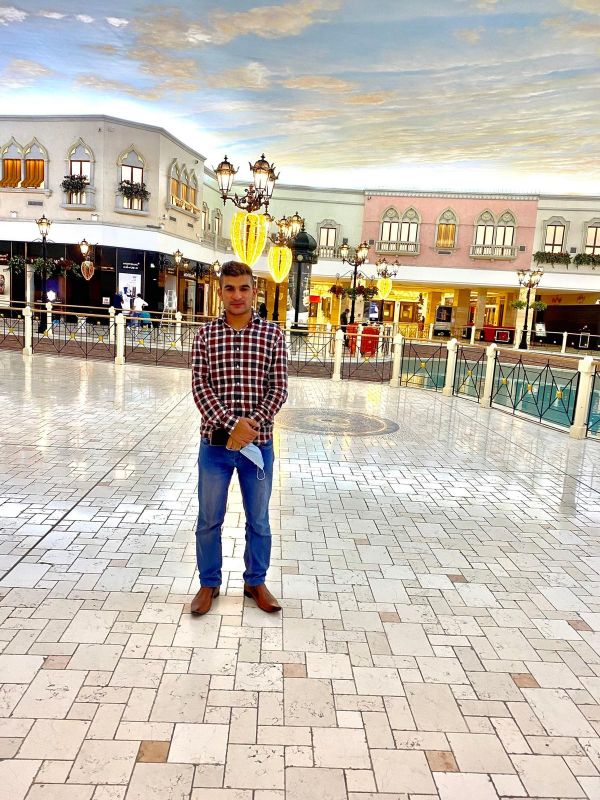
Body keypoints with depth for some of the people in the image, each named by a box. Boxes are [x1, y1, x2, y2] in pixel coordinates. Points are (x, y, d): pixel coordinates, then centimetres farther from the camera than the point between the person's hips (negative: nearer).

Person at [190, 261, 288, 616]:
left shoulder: (272, 333, -2)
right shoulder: (206, 334, 0)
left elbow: (279, 388, -5)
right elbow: (200, 386, -7)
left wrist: (250, 426, -16)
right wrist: (232, 424, -19)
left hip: (258, 442, 0)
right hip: (215, 442, 0)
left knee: (258, 519, 15)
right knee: (209, 519, 13)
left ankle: (256, 582, 35)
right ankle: (209, 584, 34)